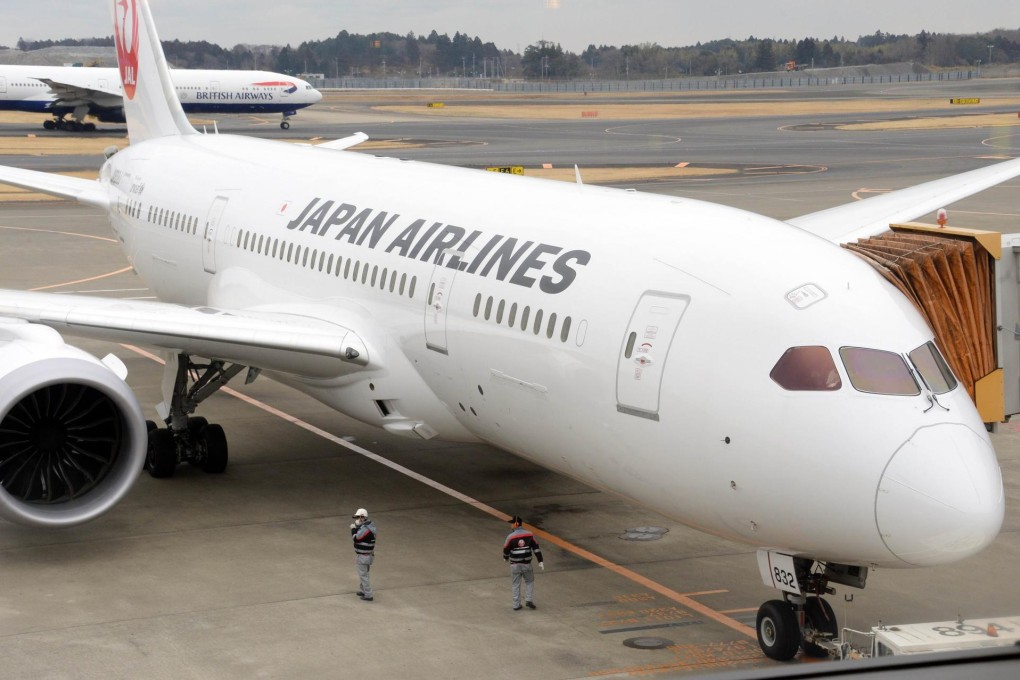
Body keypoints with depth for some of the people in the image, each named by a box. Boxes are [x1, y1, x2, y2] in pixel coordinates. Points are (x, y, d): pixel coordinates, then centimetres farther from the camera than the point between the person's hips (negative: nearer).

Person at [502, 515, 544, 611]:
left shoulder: (511, 536, -13)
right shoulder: (529, 534, -4)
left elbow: (506, 550, -3)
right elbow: (536, 548, -4)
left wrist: (506, 557, 19)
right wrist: (540, 561, -1)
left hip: (515, 565, -2)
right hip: (527, 564, 2)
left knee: (515, 585, 10)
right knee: (530, 582, 19)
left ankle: (516, 605, 11)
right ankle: (529, 600, 5)